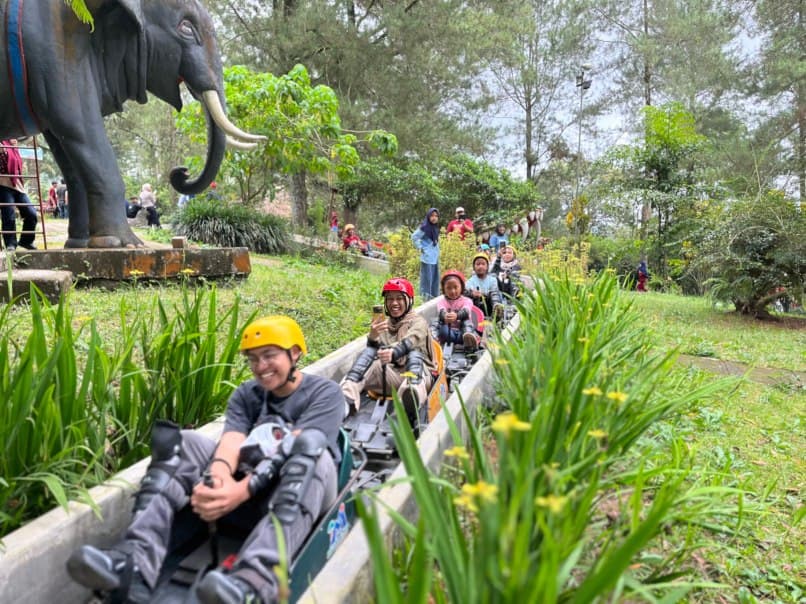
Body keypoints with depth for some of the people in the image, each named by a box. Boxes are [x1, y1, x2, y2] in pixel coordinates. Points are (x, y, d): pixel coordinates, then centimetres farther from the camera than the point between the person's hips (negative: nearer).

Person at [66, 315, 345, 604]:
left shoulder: (324, 393, -2)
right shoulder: (245, 394, 11)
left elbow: (295, 451, -18)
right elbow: (232, 441, -9)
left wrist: (243, 491, -34)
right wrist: (218, 476, -33)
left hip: (299, 497, -4)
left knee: (310, 449, -35)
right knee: (179, 443, -13)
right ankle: (136, 560, -35)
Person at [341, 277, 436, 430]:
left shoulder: (418, 322, 6)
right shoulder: (383, 324, 18)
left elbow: (410, 341, -18)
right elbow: (373, 351, -2)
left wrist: (393, 353, -42)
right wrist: (372, 337, -27)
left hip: (418, 373, -3)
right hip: (390, 374, 3)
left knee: (414, 353, -33)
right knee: (369, 351, -20)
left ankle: (413, 393, -67)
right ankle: (346, 398, -45)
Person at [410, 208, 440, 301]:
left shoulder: (436, 227, 10)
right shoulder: (424, 227, -14)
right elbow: (414, 237, -14)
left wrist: (437, 251, 13)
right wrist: (420, 248, -11)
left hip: (435, 257, 8)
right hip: (427, 257, -8)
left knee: (435, 277, 13)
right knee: (427, 277, -4)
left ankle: (434, 296, 23)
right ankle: (426, 297, 3)